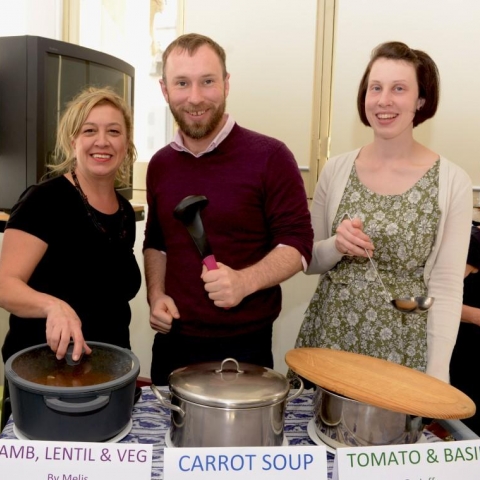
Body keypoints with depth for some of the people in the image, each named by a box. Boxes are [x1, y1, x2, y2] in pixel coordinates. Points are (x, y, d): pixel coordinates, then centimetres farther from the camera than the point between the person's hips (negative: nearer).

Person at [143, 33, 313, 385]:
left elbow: (297, 242, -11)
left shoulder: (269, 157, -13)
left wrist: (245, 281, -28)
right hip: (172, 342, 5)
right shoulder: (160, 164, 4)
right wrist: (156, 295, 0)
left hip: (243, 346, -4)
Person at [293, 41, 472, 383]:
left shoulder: (452, 182, -8)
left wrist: (437, 374, -10)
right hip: (330, 336, 3)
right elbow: (309, 261, 7)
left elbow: (447, 287, -6)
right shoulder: (337, 169, -1)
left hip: (403, 347, -2)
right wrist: (336, 247, -15)